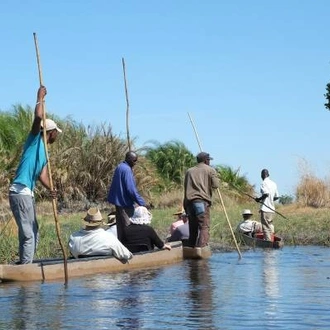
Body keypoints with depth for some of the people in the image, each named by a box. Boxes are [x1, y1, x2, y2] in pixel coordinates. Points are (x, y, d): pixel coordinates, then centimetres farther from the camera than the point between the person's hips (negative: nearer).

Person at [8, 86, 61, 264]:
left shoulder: (44, 152, 22)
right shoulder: (35, 139, -2)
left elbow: (42, 175, 9)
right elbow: (38, 116, -21)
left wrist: (51, 189, -10)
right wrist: (40, 98, -6)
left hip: (27, 193, 10)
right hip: (20, 192, -10)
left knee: (33, 234, 15)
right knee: (28, 234, -11)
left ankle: (25, 266, 22)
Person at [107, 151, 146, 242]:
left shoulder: (120, 167, 11)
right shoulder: (126, 170, -19)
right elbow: (131, 189, -22)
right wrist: (142, 203, -18)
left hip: (119, 201, 10)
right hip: (125, 202, -10)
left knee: (121, 226, 13)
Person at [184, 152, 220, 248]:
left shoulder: (189, 171, 20)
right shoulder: (210, 170, 7)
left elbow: (185, 186, 16)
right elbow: (215, 185, -3)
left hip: (189, 201, 5)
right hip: (203, 201, -5)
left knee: (193, 229, 11)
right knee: (204, 226, -10)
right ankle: (202, 247, -26)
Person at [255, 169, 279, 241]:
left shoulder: (264, 183, -10)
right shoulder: (273, 184, 12)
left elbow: (266, 194, -23)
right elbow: (277, 197, 14)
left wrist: (259, 199, -9)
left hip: (265, 209, -7)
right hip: (272, 209, 7)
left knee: (266, 227, -5)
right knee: (270, 226, 12)